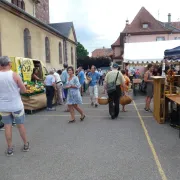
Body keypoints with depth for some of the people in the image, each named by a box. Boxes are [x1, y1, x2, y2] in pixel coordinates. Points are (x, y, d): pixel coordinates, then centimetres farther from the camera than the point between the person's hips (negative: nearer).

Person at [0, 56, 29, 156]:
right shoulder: (15, 75, -14)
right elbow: (24, 90, -10)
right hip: (16, 105, -2)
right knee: (21, 125, 12)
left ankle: (10, 148, 18)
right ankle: (26, 145, 26)